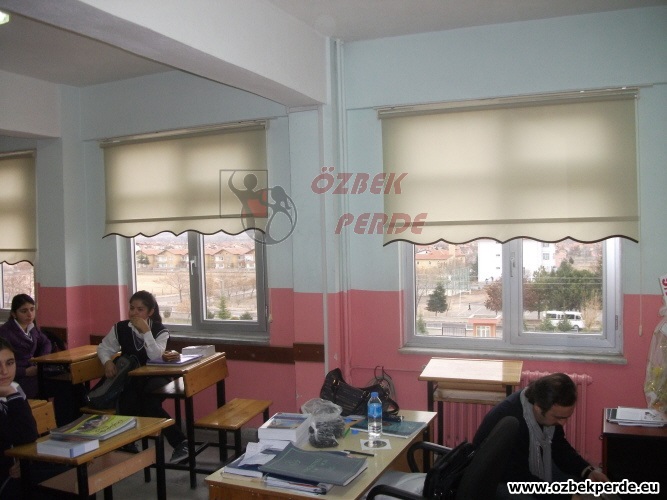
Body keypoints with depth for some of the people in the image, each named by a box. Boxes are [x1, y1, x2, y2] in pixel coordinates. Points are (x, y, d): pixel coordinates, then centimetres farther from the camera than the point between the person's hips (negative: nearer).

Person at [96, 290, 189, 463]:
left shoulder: (160, 331, -4)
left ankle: (179, 442, -20)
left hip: (153, 378, -2)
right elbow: (103, 348, 13)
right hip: (130, 378, 3)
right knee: (127, 406, -29)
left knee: (148, 403, -33)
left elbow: (156, 357, -19)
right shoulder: (120, 328, 4)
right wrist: (107, 361, -8)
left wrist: (146, 331, -23)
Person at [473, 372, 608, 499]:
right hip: (496, 480, -8)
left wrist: (588, 472, -10)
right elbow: (520, 478, -31)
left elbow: (559, 446, 3)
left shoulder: (550, 409, -13)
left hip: (529, 468, 8)